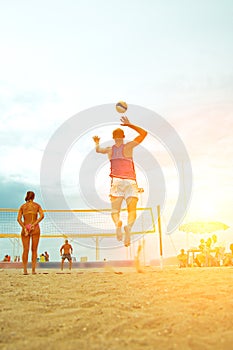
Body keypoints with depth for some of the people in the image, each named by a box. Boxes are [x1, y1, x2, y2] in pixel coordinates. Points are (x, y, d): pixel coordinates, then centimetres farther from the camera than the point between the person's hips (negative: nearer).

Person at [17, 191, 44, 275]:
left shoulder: (22, 206, 10)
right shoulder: (37, 205, 8)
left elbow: (18, 219, -4)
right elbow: (42, 216, -9)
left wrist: (24, 228, -10)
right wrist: (34, 224, -12)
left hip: (25, 228, 1)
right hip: (35, 228, -1)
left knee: (25, 250, 3)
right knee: (34, 250, 4)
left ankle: (25, 270, -4)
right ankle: (33, 270, -2)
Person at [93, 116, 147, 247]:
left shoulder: (109, 150, 13)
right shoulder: (128, 146, 5)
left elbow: (98, 150, 36)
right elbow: (144, 133, 10)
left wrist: (97, 143, 56)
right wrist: (130, 125, 12)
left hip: (117, 181, 2)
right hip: (130, 181, -1)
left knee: (115, 211, 1)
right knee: (132, 211, -2)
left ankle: (118, 223, -34)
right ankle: (128, 226, -34)